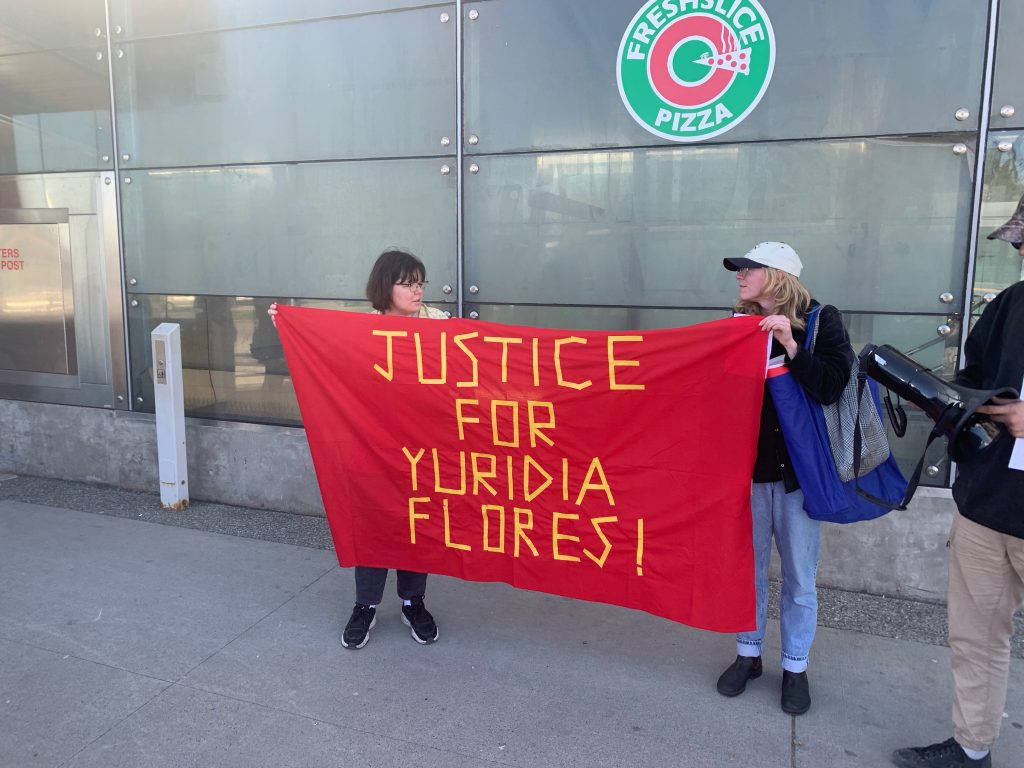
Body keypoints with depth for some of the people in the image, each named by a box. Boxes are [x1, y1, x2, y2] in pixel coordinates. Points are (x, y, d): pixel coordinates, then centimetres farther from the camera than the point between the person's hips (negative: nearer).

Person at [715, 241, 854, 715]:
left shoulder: (821, 321, -6)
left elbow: (833, 387, -17)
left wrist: (790, 345, -25)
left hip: (799, 469, -2)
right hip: (748, 466, 3)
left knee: (799, 577, 10)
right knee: (748, 568, 14)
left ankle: (795, 667, 28)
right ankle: (748, 654, 32)